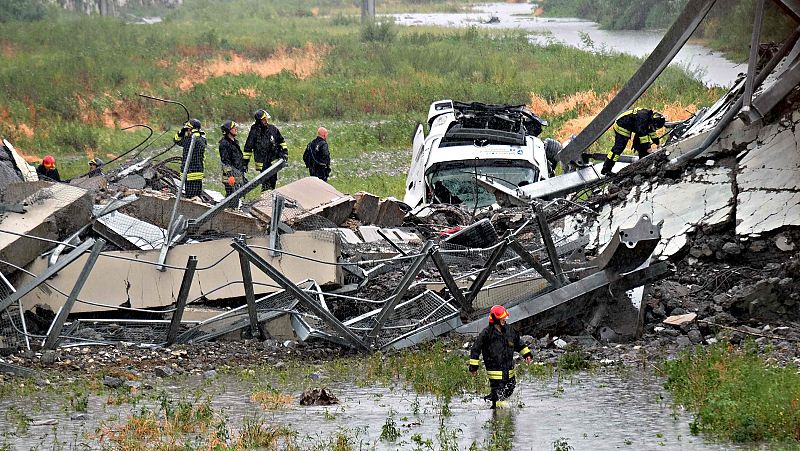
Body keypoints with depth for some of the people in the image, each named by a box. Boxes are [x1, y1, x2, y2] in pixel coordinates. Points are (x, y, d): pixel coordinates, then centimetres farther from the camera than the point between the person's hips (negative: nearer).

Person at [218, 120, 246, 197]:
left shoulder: (235, 142, 18)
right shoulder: (224, 143, -12)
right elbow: (225, 162, -17)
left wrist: (242, 174, 25)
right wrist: (230, 175, -22)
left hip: (239, 175, 10)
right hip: (231, 176, -9)